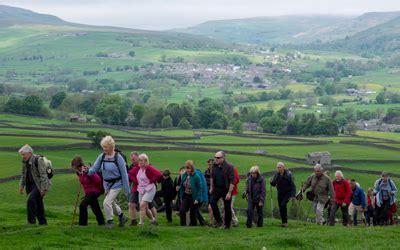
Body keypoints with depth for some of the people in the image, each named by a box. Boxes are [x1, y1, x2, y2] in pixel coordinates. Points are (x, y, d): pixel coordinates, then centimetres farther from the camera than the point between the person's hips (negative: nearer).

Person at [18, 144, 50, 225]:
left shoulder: (38, 160, -17)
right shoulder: (25, 161, 6)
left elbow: (43, 175, -18)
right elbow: (23, 175, 18)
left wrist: (44, 189, -20)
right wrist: (21, 186, 12)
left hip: (38, 185, -8)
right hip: (30, 185, 8)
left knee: (31, 200, -22)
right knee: (38, 204, 11)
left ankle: (31, 221, -16)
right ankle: (42, 222, 19)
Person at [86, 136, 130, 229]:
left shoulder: (118, 158, -19)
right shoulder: (101, 157, -4)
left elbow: (124, 174, -15)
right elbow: (94, 168, -4)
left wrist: (126, 190, -14)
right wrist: (88, 171, -28)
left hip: (116, 184, -6)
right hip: (106, 184, 6)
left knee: (107, 203, -15)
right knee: (112, 203, 22)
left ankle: (110, 221, 6)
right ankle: (121, 217, 46)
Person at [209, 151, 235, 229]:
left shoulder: (229, 167, -16)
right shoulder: (214, 165, 2)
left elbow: (232, 181, -17)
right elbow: (212, 177, 16)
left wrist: (229, 193, -20)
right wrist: (211, 188, 13)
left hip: (226, 189, -5)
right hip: (217, 188, 5)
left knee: (227, 207, 2)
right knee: (212, 202, -13)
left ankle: (227, 225, 15)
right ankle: (218, 220, -1)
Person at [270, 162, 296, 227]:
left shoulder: (288, 174, -13)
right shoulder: (276, 174, 2)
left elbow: (293, 185, -10)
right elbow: (274, 184, 10)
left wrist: (293, 195, -17)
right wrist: (271, 182, -14)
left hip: (287, 193, -6)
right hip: (280, 194, 6)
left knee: (283, 205, -22)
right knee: (281, 208, 6)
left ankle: (285, 222, -16)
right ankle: (283, 222, 17)